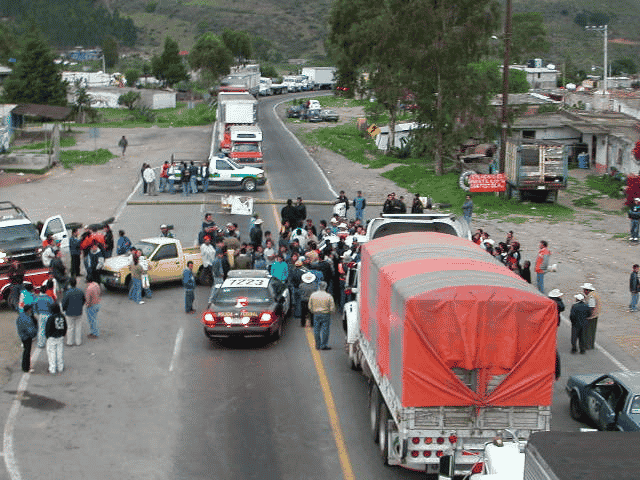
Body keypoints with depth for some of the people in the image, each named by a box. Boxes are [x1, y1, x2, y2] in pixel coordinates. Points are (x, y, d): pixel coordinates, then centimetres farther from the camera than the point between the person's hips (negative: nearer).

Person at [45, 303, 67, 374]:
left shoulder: (51, 317, -17)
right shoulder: (62, 317, 0)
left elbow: (48, 328, -13)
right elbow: (66, 327, 9)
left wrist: (47, 336, 3)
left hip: (52, 338, -5)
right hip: (60, 338, 5)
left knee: (52, 353, 2)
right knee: (60, 352, 13)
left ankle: (52, 370, 5)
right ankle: (60, 368, 20)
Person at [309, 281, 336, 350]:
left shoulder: (313, 295, -1)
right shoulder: (328, 296, -10)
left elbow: (310, 307, 5)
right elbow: (332, 308, -8)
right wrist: (330, 312, 13)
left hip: (316, 315, 3)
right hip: (325, 315, -3)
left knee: (316, 330, 11)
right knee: (325, 330, 5)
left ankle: (318, 346, 16)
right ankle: (323, 346, 5)